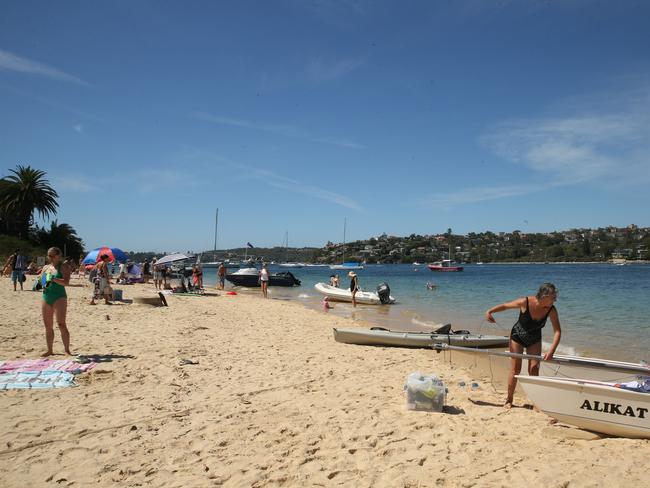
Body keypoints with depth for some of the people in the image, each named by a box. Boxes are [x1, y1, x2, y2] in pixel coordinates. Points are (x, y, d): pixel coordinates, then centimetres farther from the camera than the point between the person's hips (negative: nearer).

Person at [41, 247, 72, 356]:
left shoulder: (63, 267, -4)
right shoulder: (45, 267, 15)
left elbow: (66, 282, -16)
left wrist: (53, 279, -28)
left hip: (59, 298, -7)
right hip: (46, 298, 7)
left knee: (61, 324, -11)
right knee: (48, 326, 10)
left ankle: (67, 349, -6)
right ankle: (50, 350, 19)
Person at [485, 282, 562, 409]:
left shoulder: (551, 310, -23)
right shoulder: (525, 302, -29)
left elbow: (557, 331, -25)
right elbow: (505, 306, -14)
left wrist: (551, 351, -37)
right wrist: (490, 311, -27)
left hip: (534, 340, 2)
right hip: (517, 337, -2)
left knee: (534, 369, -7)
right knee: (515, 369, -2)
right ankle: (509, 400, 12)